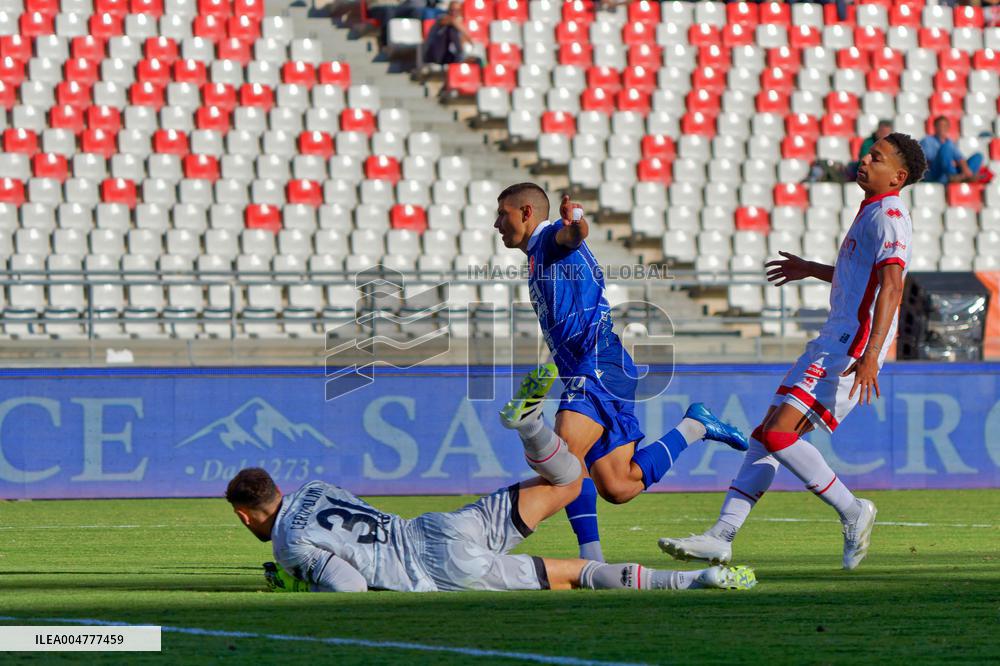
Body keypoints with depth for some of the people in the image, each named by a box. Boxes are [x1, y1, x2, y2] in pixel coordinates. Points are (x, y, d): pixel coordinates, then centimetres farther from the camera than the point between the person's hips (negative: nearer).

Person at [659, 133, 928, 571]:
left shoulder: (888, 217, -11)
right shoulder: (871, 214, 21)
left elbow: (891, 285, -25)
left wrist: (871, 355, -36)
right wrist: (811, 270, 49)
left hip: (852, 348, -10)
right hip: (832, 342, 10)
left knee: (779, 433, -19)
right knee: (766, 436, 5)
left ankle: (852, 513, -5)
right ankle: (722, 535, 3)